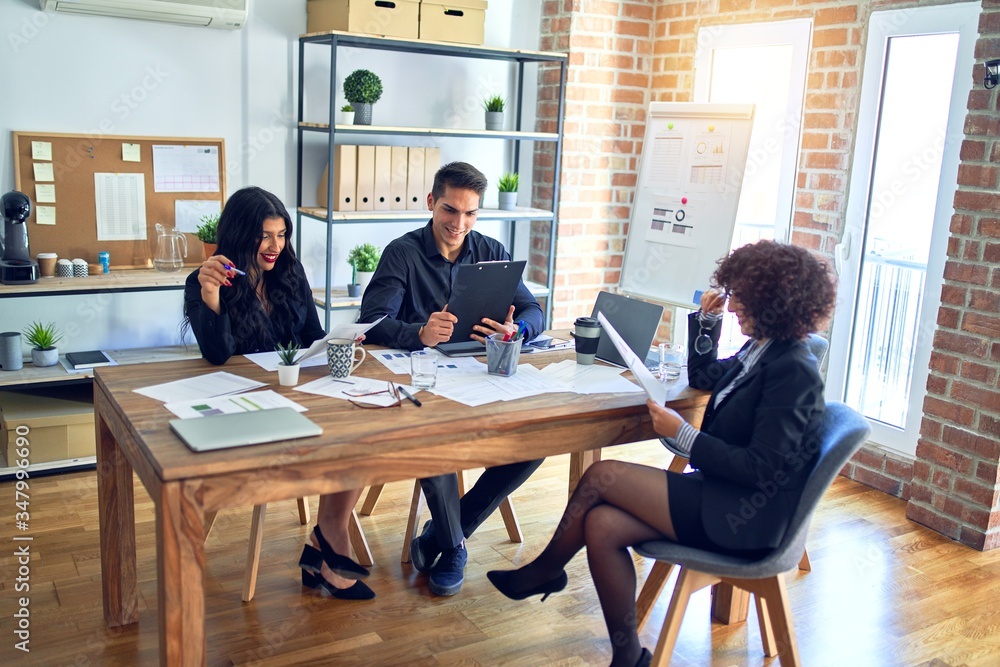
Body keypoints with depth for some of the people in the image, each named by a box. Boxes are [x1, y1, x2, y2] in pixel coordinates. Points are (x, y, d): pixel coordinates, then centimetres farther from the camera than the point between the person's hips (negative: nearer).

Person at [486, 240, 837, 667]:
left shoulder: (793, 371, -18)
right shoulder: (760, 350, 9)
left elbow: (761, 467, -22)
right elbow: (703, 377, 28)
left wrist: (682, 436, -21)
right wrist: (707, 318, 14)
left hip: (744, 517, -9)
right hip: (719, 493, 9)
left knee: (602, 476, -12)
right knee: (601, 525, -7)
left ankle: (545, 571, 11)